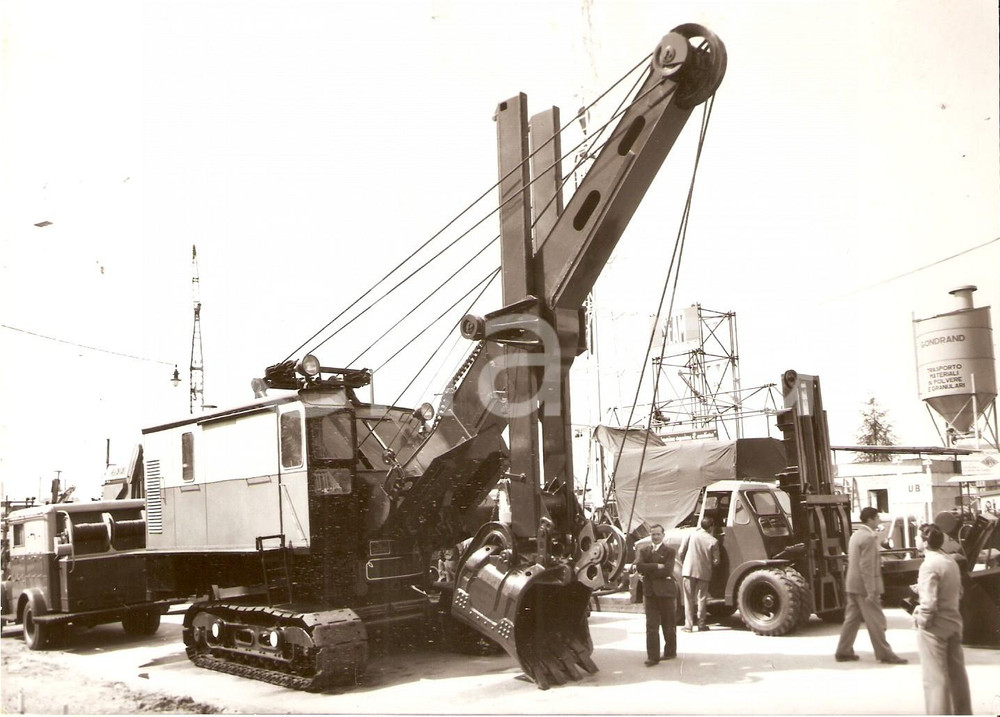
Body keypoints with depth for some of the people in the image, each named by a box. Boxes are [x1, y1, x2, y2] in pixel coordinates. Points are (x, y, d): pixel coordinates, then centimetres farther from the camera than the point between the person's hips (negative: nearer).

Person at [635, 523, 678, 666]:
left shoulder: (670, 551, 0)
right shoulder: (643, 550, 11)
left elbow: (667, 571, -13)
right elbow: (639, 566, -6)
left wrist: (648, 570, -9)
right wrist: (657, 566, -14)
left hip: (666, 591, -2)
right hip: (650, 593, 2)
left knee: (669, 625, 9)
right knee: (651, 626, -3)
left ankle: (670, 651, 25)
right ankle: (653, 656, -2)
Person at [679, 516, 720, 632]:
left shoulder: (690, 535, -3)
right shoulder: (713, 541, -5)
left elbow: (681, 552, -2)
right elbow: (716, 561, -2)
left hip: (689, 570, 0)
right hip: (704, 572, 0)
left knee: (689, 599, 7)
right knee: (701, 598, 12)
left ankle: (688, 625, 4)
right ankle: (701, 624, 15)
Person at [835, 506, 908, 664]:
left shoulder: (855, 535, 13)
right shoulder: (869, 538, -17)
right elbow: (866, 567, -21)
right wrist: (871, 591, -21)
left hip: (852, 585, 9)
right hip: (864, 586, -9)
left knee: (852, 619, 12)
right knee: (876, 621, 0)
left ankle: (844, 652, 15)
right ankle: (885, 654, 7)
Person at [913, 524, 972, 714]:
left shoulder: (929, 565, -20)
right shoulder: (951, 561, 6)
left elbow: (929, 603, -25)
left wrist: (920, 620, -10)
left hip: (935, 627, -8)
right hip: (954, 622, 8)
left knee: (935, 678, 0)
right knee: (957, 672, 18)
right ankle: (963, 712, 29)